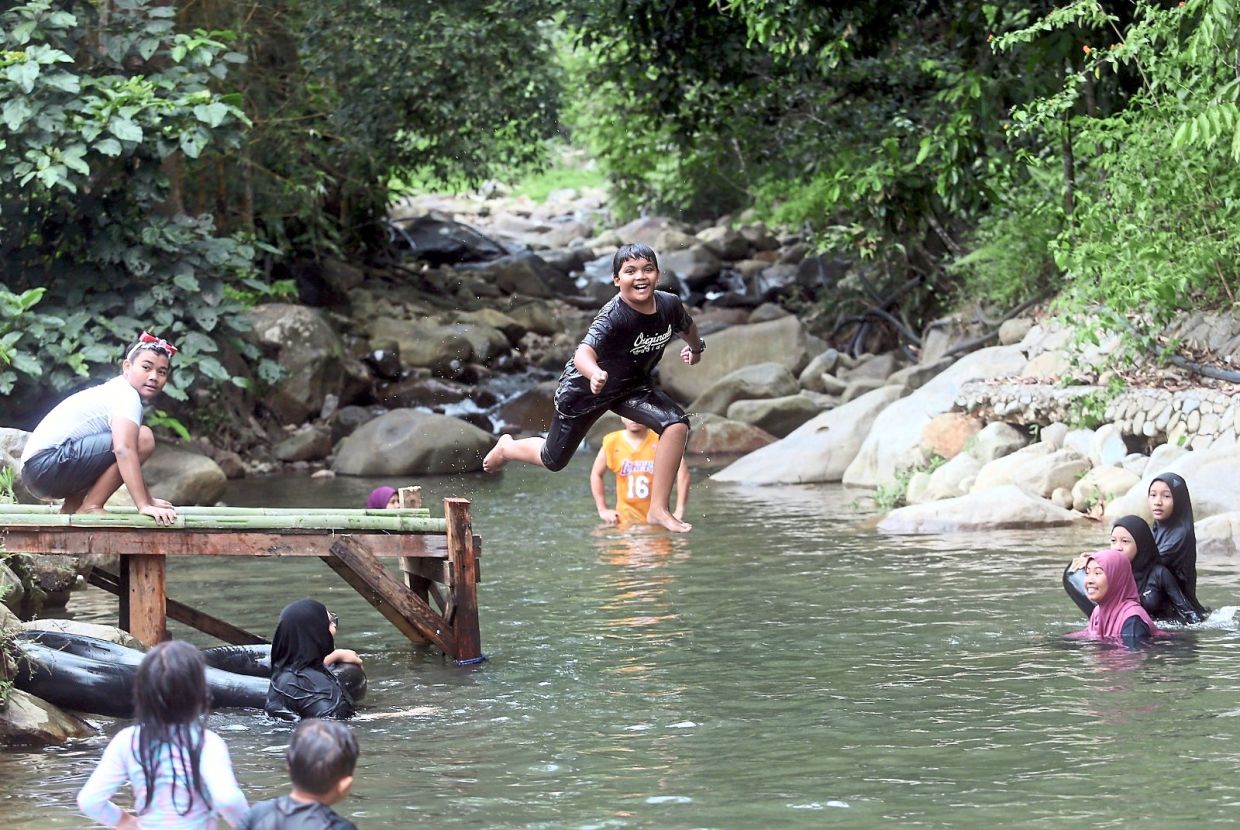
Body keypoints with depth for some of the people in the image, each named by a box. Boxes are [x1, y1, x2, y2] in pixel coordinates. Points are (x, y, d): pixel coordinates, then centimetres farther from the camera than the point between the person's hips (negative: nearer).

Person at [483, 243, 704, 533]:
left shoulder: (670, 305, -18)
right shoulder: (613, 316, -36)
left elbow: (687, 327, 8)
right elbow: (583, 353, -51)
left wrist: (696, 348, 30)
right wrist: (594, 373, -75)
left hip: (632, 385, 5)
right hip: (584, 388, -5)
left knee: (677, 425, -21)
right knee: (553, 460, 14)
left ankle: (658, 510, -13)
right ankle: (507, 447, 49)